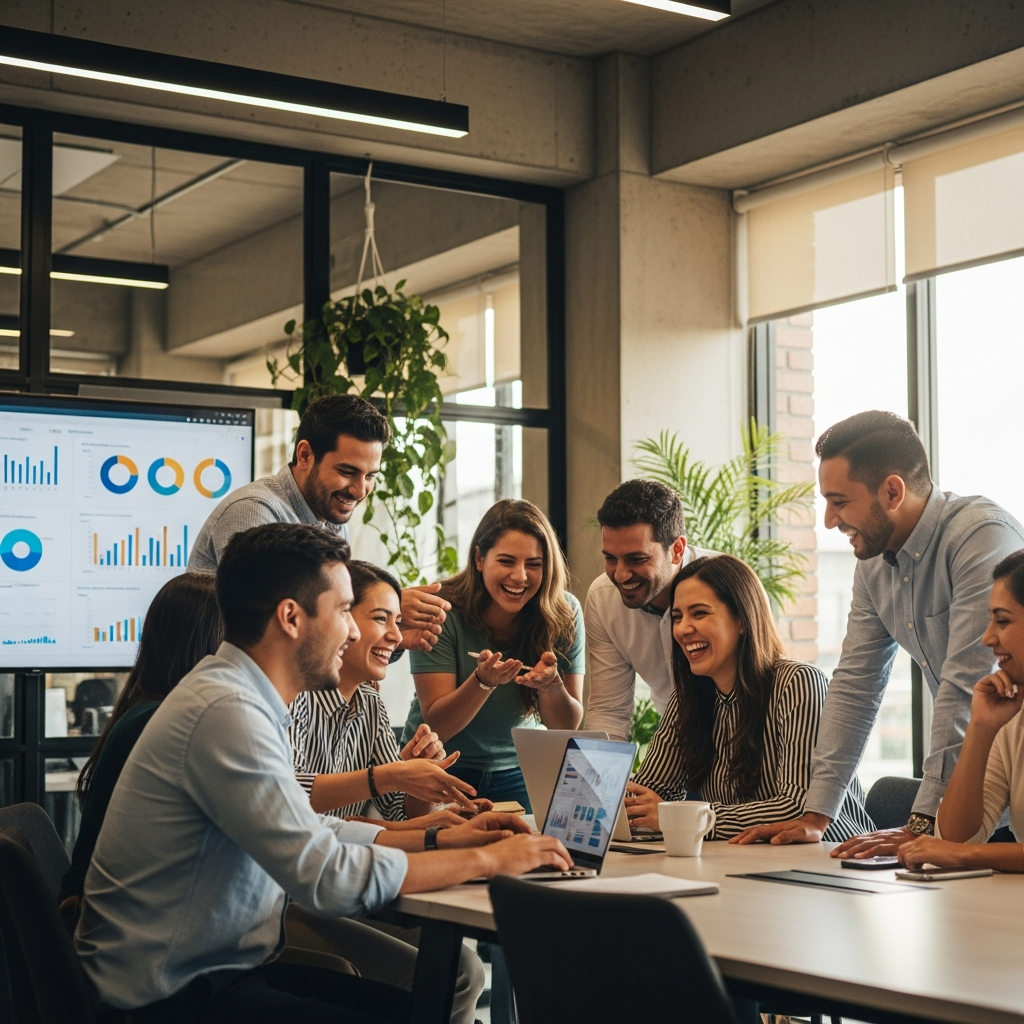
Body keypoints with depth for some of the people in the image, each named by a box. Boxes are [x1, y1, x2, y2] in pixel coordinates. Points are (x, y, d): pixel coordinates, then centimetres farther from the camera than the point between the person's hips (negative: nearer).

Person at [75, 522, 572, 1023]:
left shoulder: (238, 697, 8)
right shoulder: (227, 712, -23)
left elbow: (311, 834, 15)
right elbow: (328, 876, -25)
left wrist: (440, 840, 7)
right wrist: (486, 860, -15)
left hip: (215, 968, 9)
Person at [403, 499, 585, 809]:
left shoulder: (564, 614, -9)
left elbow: (567, 726, -5)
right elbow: (436, 727, -15)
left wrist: (551, 684, -27)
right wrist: (483, 680, -33)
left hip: (516, 772, 2)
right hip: (441, 769, -2)